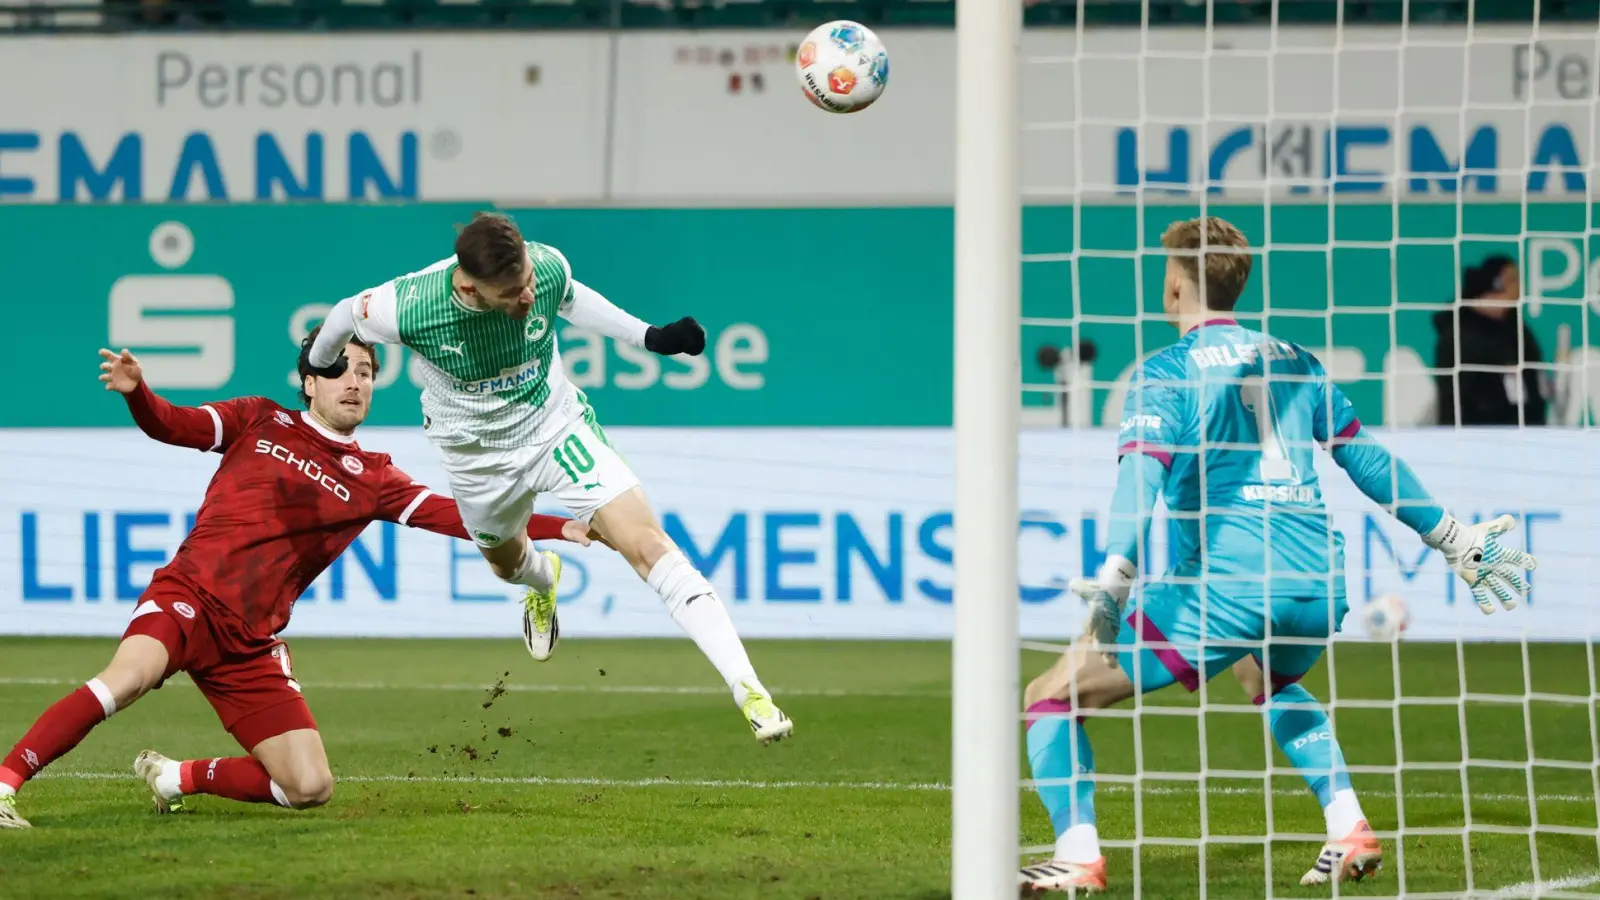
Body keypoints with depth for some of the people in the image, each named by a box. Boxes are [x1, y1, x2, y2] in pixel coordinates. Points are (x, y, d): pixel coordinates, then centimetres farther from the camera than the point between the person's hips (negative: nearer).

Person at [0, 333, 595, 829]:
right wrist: (137, 392, -23)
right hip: (187, 596, -4)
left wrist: (561, 528, -4)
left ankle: (178, 778, 16)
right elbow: (172, 426, 1)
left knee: (311, 788, -5)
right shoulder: (260, 422, 11)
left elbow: (458, 515, 6)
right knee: (133, 674, -36)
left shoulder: (370, 478, 14)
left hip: (249, 645, 4)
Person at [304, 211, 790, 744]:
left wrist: (650, 338, -3)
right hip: (477, 456, 1)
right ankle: (544, 583, 69)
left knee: (648, 545, -19)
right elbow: (347, 316, -8)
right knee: (506, 561, 27)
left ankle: (749, 692, -23)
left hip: (557, 428, -1)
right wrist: (321, 367, 12)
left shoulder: (547, 267, -25)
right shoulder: (407, 308, -33)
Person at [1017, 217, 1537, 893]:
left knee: (1053, 697, 3)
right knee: (1273, 685, 40)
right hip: (1319, 585, 6)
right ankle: (1349, 831, 24)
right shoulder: (1293, 362, 17)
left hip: (1224, 585, -6)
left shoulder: (1166, 372, 1)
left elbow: (1143, 472, -15)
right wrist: (1452, 540, 30)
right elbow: (1366, 458, 21)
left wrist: (1114, 579, -27)